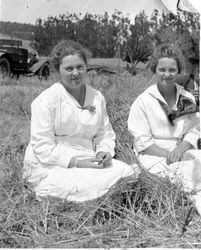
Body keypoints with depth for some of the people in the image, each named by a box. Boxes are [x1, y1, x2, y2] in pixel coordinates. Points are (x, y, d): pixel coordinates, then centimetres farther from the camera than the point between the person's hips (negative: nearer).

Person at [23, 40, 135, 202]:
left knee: (128, 172, -15)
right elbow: (42, 148, -14)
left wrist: (104, 152, -7)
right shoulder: (45, 100, -11)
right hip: (49, 168, -6)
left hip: (88, 162, 6)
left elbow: (105, 134, 16)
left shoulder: (97, 97, 10)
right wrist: (76, 163, -22)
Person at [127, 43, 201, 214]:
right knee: (187, 170, -31)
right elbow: (143, 142, -6)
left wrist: (179, 149, -15)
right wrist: (166, 154, -19)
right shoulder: (143, 102, -3)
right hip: (153, 155, -4)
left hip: (181, 150, 4)